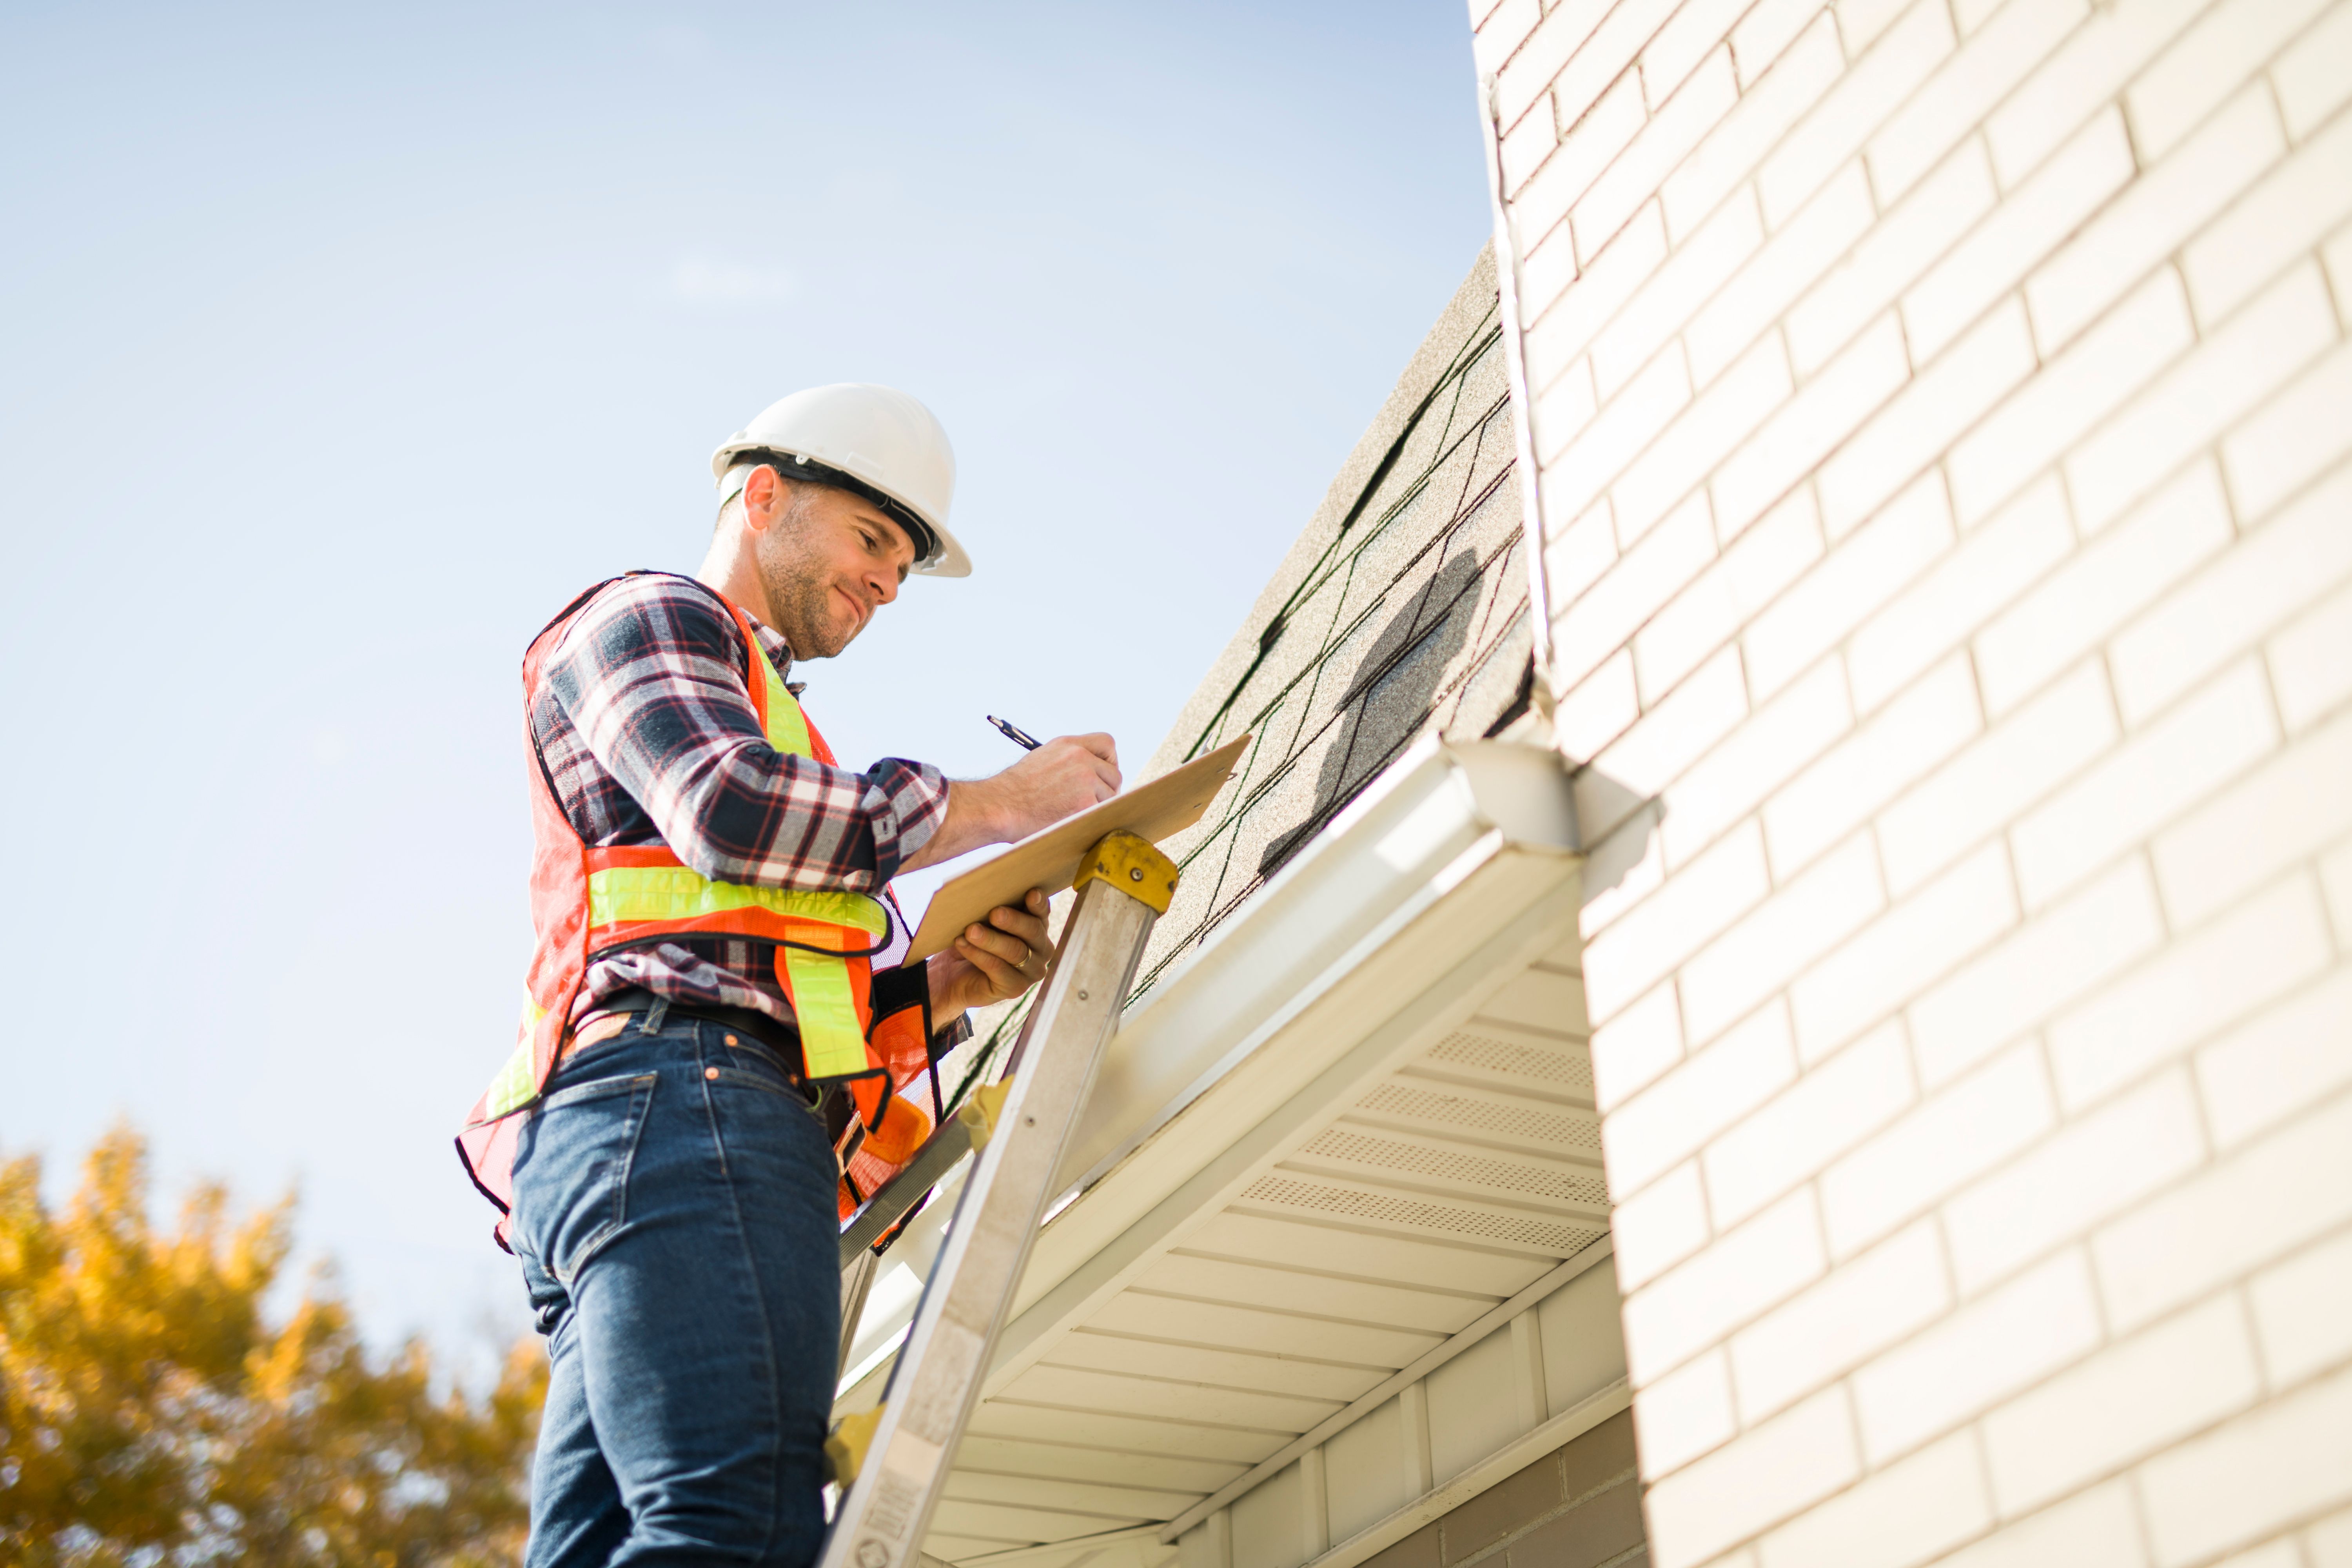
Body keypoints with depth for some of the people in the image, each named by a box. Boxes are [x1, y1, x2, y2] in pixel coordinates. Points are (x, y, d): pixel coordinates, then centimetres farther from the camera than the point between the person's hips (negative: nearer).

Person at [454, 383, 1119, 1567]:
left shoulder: (771, 731, 40)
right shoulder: (646, 618, 14)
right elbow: (732, 811, -9)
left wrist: (947, 988, 12)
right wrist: (992, 803, -2)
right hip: (675, 1096, -9)